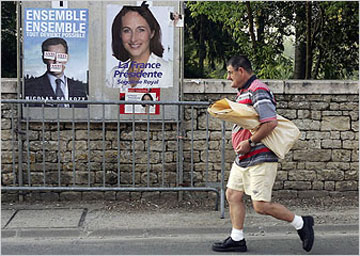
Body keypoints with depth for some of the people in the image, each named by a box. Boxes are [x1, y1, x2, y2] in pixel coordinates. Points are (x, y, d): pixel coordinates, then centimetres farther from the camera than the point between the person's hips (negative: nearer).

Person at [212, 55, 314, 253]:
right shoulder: (243, 92, 17)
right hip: (243, 158, 10)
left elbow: (271, 123, -26)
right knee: (232, 195, 10)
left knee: (260, 205, -8)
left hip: (261, 158, -10)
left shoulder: (258, 91, -16)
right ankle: (236, 239, 20)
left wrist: (249, 143, -20)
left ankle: (301, 223, 10)